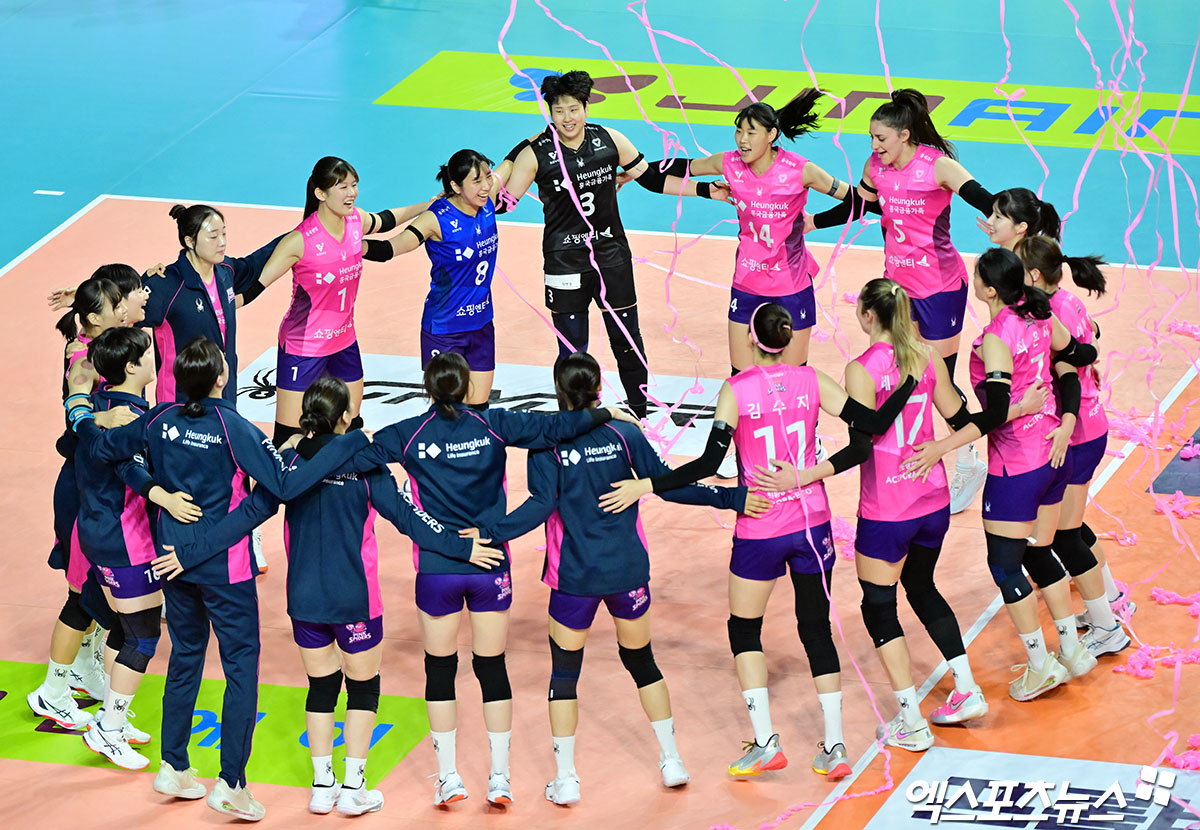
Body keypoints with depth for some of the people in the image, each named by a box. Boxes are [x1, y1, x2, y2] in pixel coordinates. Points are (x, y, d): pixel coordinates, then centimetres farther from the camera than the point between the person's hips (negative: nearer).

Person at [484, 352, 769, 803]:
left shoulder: (547, 443, -9)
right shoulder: (625, 435, -2)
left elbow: (541, 506, -19)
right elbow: (668, 485, 1)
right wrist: (730, 498, 10)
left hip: (574, 576, -2)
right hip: (628, 572, 3)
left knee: (564, 673, 9)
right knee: (642, 661, 19)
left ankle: (565, 779, 8)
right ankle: (672, 761, 24)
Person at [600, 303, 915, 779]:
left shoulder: (736, 391, -11)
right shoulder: (811, 381, -3)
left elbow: (709, 464, -16)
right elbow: (872, 426, -4)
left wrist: (645, 486, -13)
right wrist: (911, 381, 8)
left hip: (760, 529, -3)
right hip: (811, 521, 3)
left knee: (744, 630, 13)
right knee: (817, 629, 12)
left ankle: (765, 742, 6)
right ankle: (834, 748, 11)